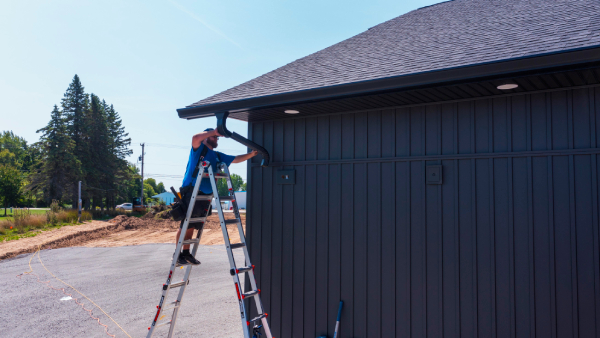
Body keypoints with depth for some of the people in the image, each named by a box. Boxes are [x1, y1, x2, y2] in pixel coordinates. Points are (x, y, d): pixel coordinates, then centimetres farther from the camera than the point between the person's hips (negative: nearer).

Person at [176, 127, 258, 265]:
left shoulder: (217, 156, 22)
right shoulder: (199, 149, 1)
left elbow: (236, 159, 23)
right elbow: (195, 138, -21)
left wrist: (252, 154, 11)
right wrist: (214, 131, -17)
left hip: (205, 196, 7)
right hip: (191, 192, -7)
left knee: (191, 226, 11)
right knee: (185, 226, -6)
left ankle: (186, 253, 18)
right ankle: (178, 254, 2)